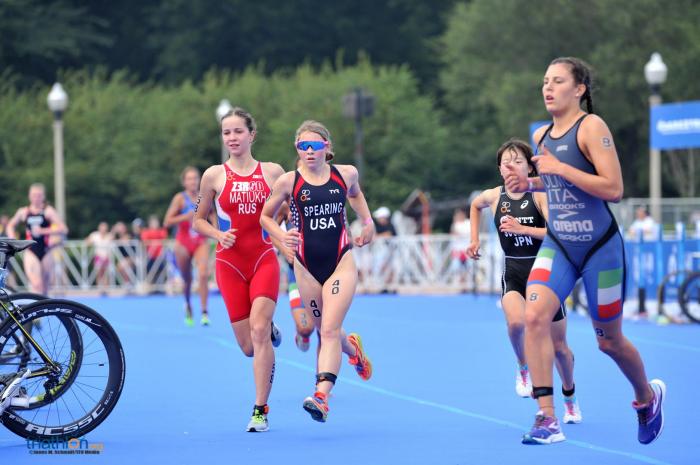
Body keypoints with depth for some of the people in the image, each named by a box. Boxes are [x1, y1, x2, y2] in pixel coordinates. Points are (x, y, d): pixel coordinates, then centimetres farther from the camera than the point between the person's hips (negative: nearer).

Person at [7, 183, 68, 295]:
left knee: (44, 288, 10)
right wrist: (13, 239, 8)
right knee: (37, 285, -18)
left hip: (45, 252, 0)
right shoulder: (23, 212, 5)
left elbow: (63, 230, -13)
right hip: (31, 252, 0)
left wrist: (43, 231, -20)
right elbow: (10, 226, 25)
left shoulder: (48, 211, -3)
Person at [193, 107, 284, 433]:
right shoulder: (214, 176, 1)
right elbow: (198, 220, 9)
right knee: (248, 347, 2)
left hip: (264, 260, -1)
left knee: (259, 331, -20)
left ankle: (260, 411, -14)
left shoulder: (273, 172, 1)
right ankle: (270, 331, 41)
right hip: (230, 264, 1)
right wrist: (218, 235, -10)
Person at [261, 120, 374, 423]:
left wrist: (367, 221, 12)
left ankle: (322, 396, -27)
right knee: (325, 331, 13)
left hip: (341, 263, -1)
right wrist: (282, 237, -10)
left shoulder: (346, 174, 0)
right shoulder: (288, 182, -5)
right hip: (307, 267, 1)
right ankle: (352, 345, 49)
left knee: (329, 330, -16)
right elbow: (266, 216, 8)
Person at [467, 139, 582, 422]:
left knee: (559, 346, 7)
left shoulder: (540, 195, -10)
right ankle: (523, 368, -3)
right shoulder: (493, 197, 1)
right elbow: (475, 205, 26)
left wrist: (521, 228, -30)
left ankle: (570, 399, 32)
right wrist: (475, 239, 19)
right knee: (516, 322, -32)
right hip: (513, 274, 2)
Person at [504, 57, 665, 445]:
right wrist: (529, 183, 5)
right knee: (535, 316, -21)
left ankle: (648, 396, 39)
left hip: (599, 247, -5)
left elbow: (614, 189, -21)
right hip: (557, 244, 5)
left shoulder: (591, 126, -13)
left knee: (609, 341, 8)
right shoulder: (542, 135, 8)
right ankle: (547, 419, -19)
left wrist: (560, 168, -24)